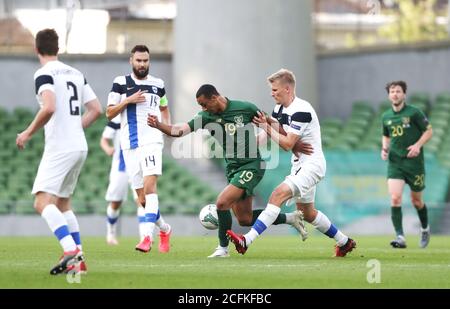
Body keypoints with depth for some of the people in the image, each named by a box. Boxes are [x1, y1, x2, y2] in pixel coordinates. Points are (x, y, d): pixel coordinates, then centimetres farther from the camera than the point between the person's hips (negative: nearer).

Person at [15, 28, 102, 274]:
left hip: (59, 147, -8)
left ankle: (71, 251, -30)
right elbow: (96, 109, 15)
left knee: (42, 202, -14)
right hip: (80, 146, 8)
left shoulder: (44, 74, -9)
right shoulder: (76, 74, 15)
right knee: (62, 203, 19)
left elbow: (49, 108, -25)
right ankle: (78, 259, 14)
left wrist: (28, 133, -13)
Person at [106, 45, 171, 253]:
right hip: (129, 144, 1)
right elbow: (109, 113, 4)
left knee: (149, 185, -22)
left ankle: (147, 236, -29)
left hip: (151, 140, -1)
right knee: (142, 199, 4)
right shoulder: (120, 83, 6)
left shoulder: (158, 85, 11)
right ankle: (164, 229, 28)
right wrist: (128, 100, -10)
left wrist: (168, 128, 12)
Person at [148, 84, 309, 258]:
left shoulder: (245, 108, -11)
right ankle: (291, 218, 27)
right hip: (232, 169, 6)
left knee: (222, 203, -20)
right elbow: (180, 130, -13)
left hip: (251, 166, -6)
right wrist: (158, 125, -30)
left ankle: (223, 248, -2)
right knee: (244, 219, 9)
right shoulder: (206, 117, -2)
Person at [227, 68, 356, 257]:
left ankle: (247, 241, -36)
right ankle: (344, 243, 35)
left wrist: (266, 127, -15)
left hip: (311, 164, -10)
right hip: (300, 165, 10)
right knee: (307, 213, 18)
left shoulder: (301, 111, -20)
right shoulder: (280, 109, 7)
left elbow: (287, 144, -21)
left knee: (278, 195, -25)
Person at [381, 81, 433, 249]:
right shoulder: (386, 117, 7)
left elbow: (428, 131, -2)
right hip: (395, 162, 3)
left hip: (414, 161, -3)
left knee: (416, 200, 10)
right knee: (395, 198, -16)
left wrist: (418, 145, -16)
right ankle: (400, 237, -18)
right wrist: (384, 148, 3)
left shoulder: (414, 112, -7)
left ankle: (425, 229, 38)